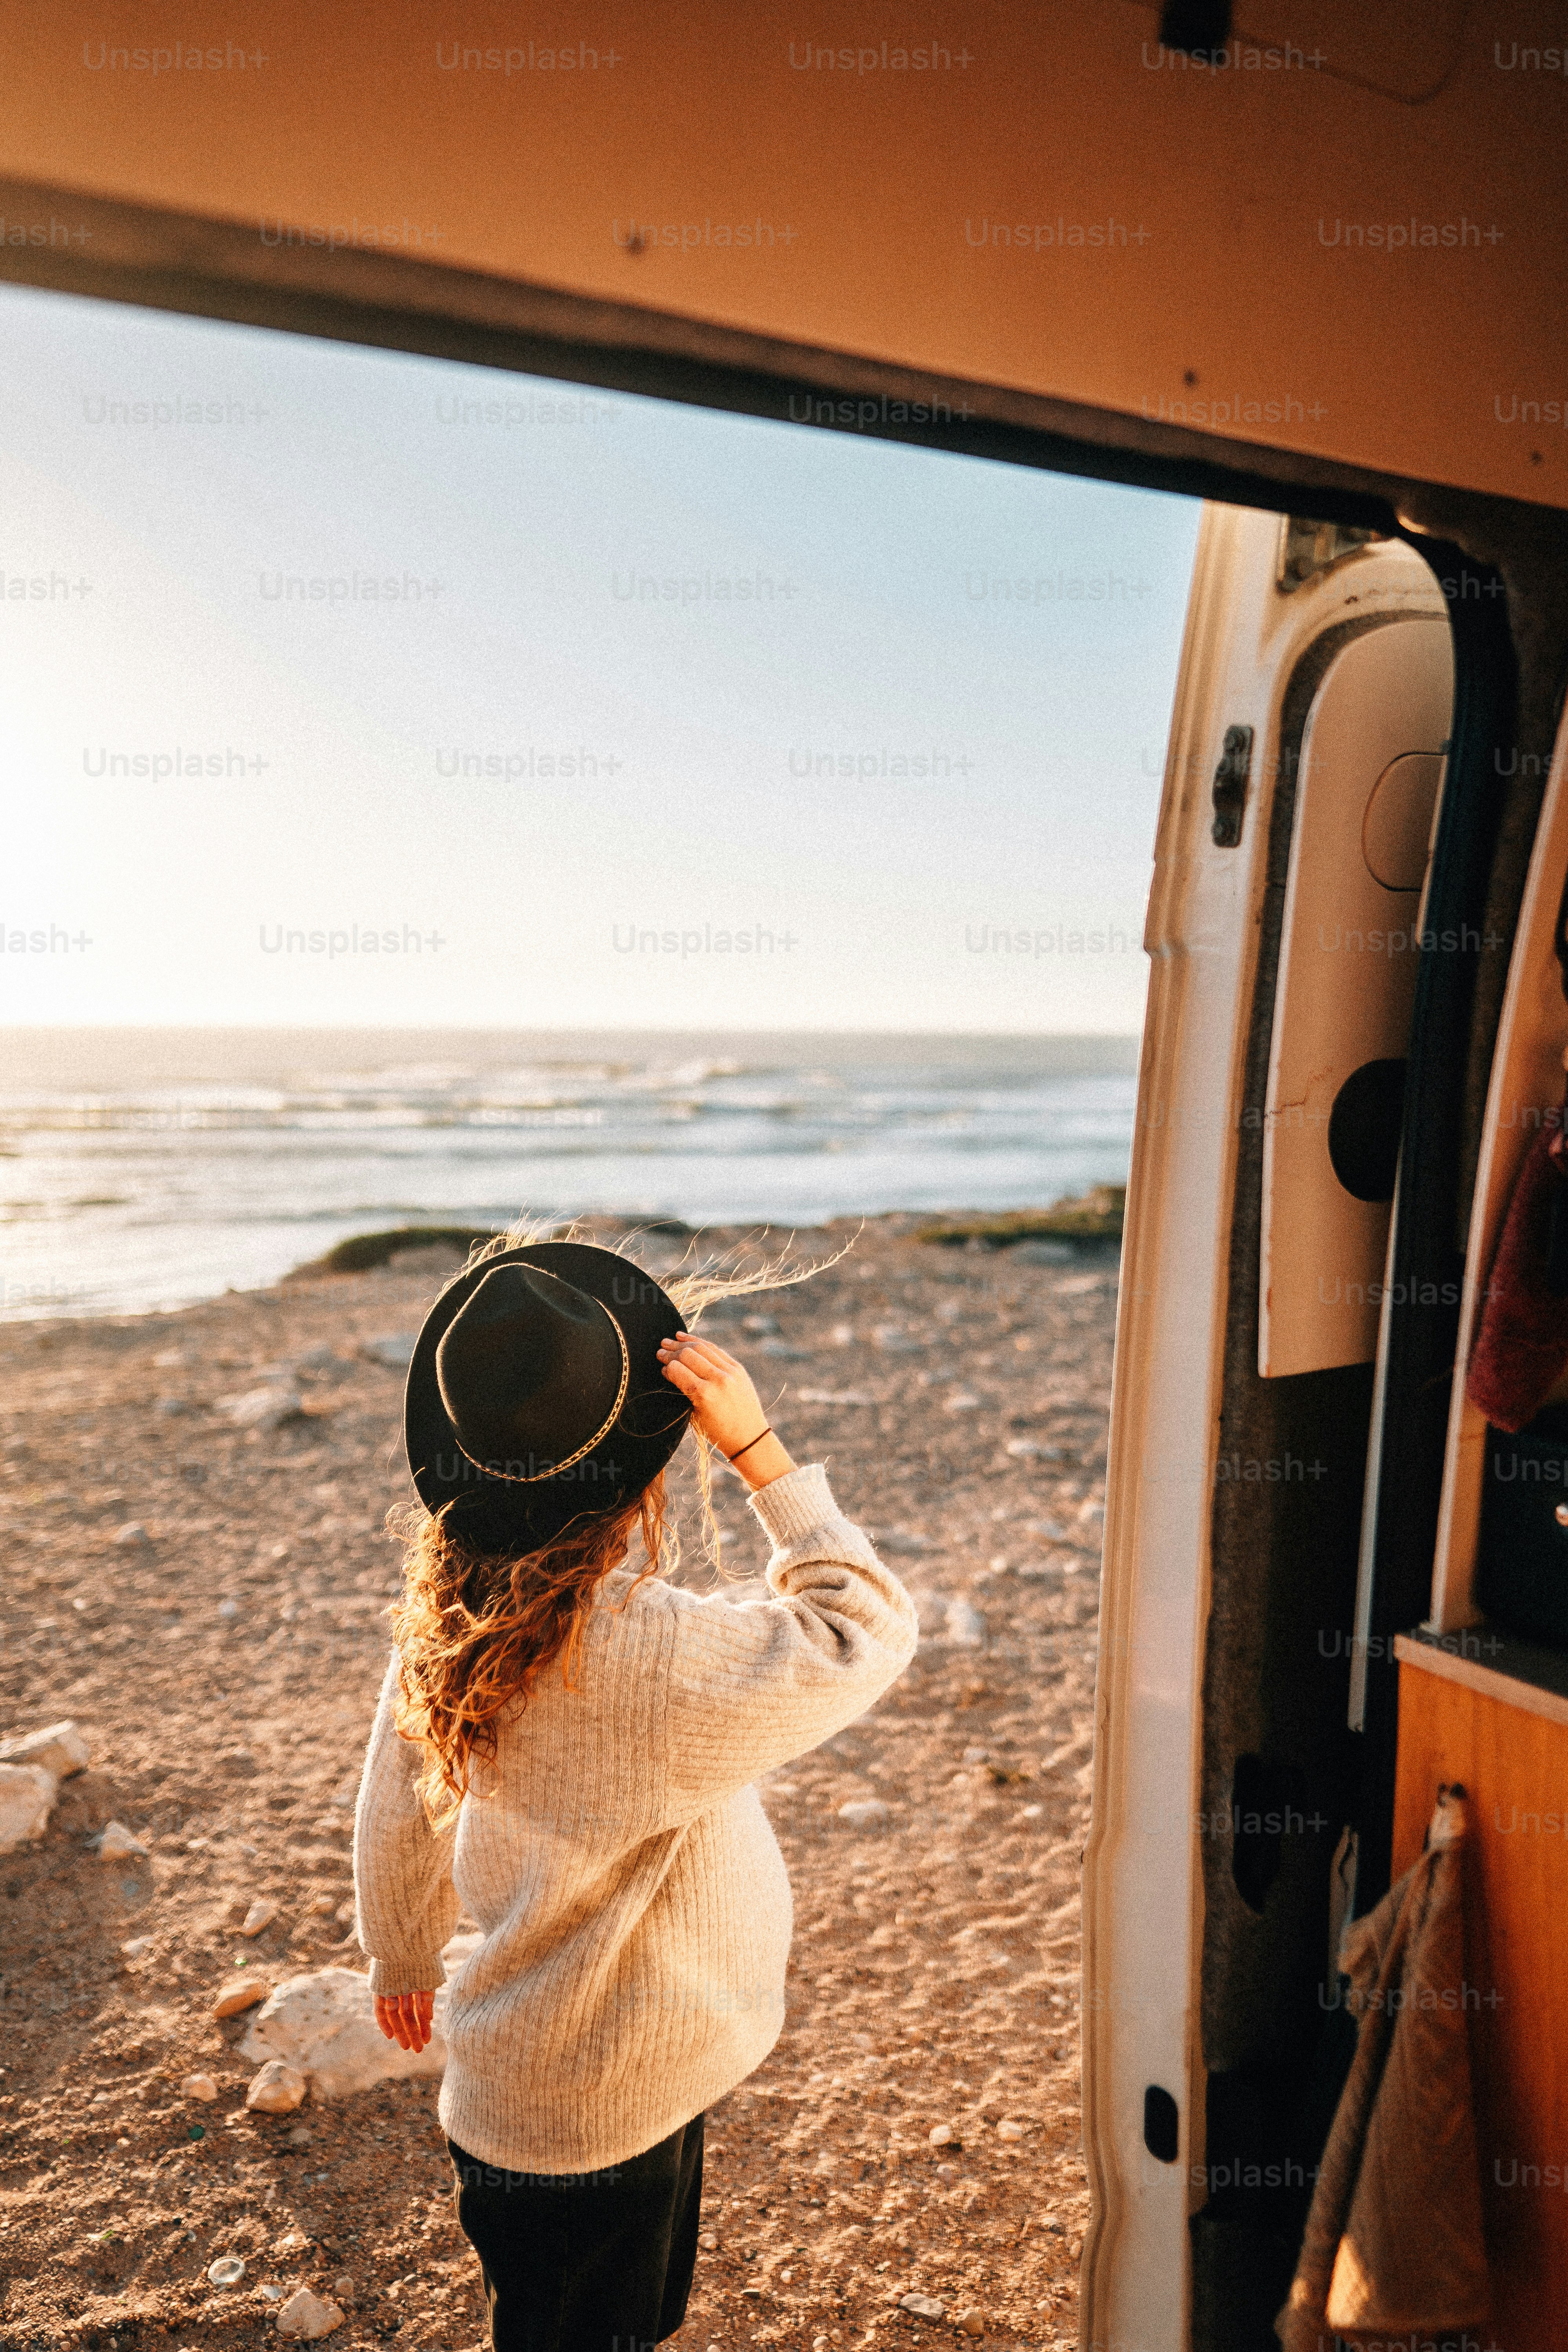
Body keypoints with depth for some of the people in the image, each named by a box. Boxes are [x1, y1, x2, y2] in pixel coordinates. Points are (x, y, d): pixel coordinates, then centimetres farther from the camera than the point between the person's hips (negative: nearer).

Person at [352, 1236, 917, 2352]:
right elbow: (869, 1630, -23)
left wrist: (404, 1959, 20)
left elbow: (397, 1814, 2)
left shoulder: (448, 1617, -12)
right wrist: (757, 1446, -26)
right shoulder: (647, 1656, -35)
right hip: (609, 2111, -7)